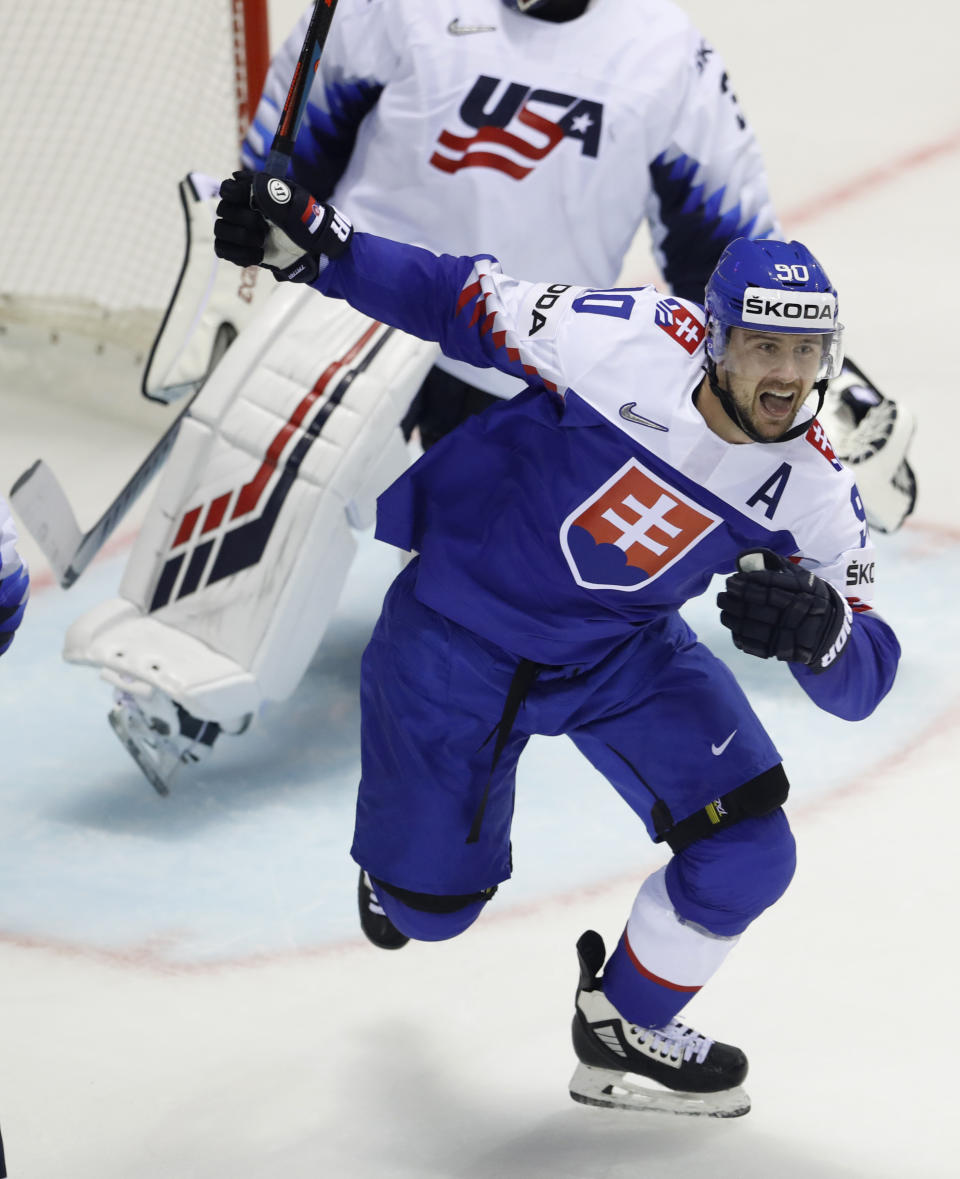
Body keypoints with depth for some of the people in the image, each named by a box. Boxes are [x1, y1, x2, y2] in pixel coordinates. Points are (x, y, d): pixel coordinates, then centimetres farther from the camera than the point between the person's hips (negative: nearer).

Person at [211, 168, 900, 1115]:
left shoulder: (812, 492, -18)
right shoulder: (622, 342, -29)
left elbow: (861, 681, -15)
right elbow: (467, 301, -14)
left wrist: (821, 627, -39)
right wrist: (308, 244, -24)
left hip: (624, 648, 3)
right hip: (461, 620, -3)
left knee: (746, 856, -12)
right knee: (428, 902, 5)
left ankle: (623, 1031, 16)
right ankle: (395, 852, 46)